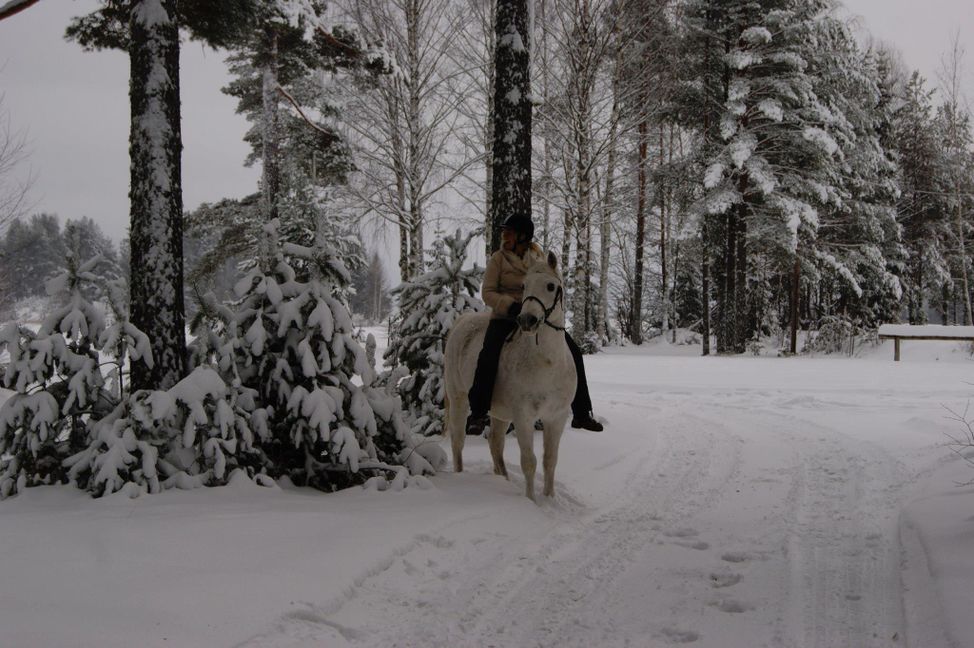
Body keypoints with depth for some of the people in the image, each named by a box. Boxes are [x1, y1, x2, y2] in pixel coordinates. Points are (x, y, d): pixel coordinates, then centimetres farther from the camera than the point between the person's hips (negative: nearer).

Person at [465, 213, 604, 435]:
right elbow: (488, 292, -5)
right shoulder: (498, 258, -1)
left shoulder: (539, 256, 8)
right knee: (488, 357, -29)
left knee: (573, 353, -7)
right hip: (505, 317, -3)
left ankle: (581, 413, 3)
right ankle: (478, 414, -16)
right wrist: (511, 305, -22)